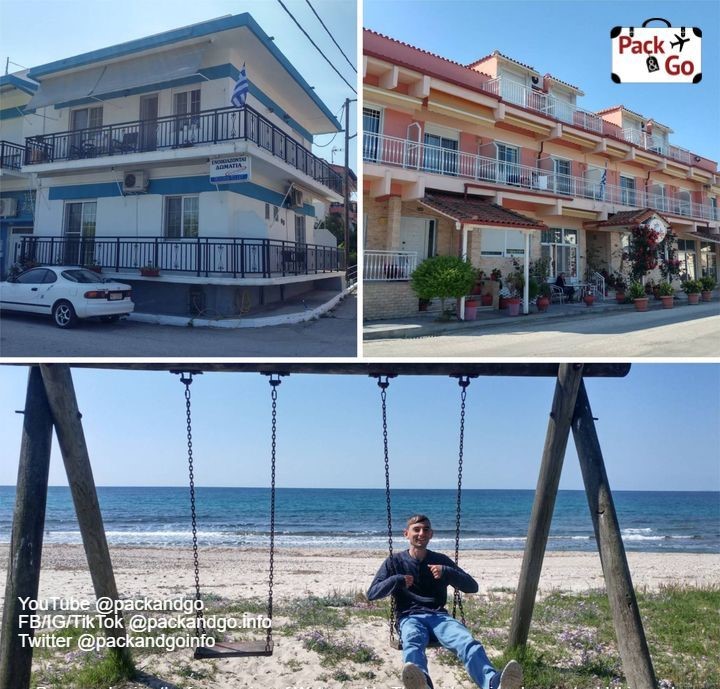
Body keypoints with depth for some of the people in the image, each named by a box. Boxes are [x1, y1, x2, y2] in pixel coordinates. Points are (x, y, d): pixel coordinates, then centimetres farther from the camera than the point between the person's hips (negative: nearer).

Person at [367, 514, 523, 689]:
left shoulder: (441, 561, 19)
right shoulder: (394, 562, 15)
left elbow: (472, 586, 12)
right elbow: (371, 594, 9)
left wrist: (446, 572, -5)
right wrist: (396, 580, -8)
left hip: (439, 615, 2)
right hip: (410, 617, -2)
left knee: (468, 642, -33)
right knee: (412, 643, -41)